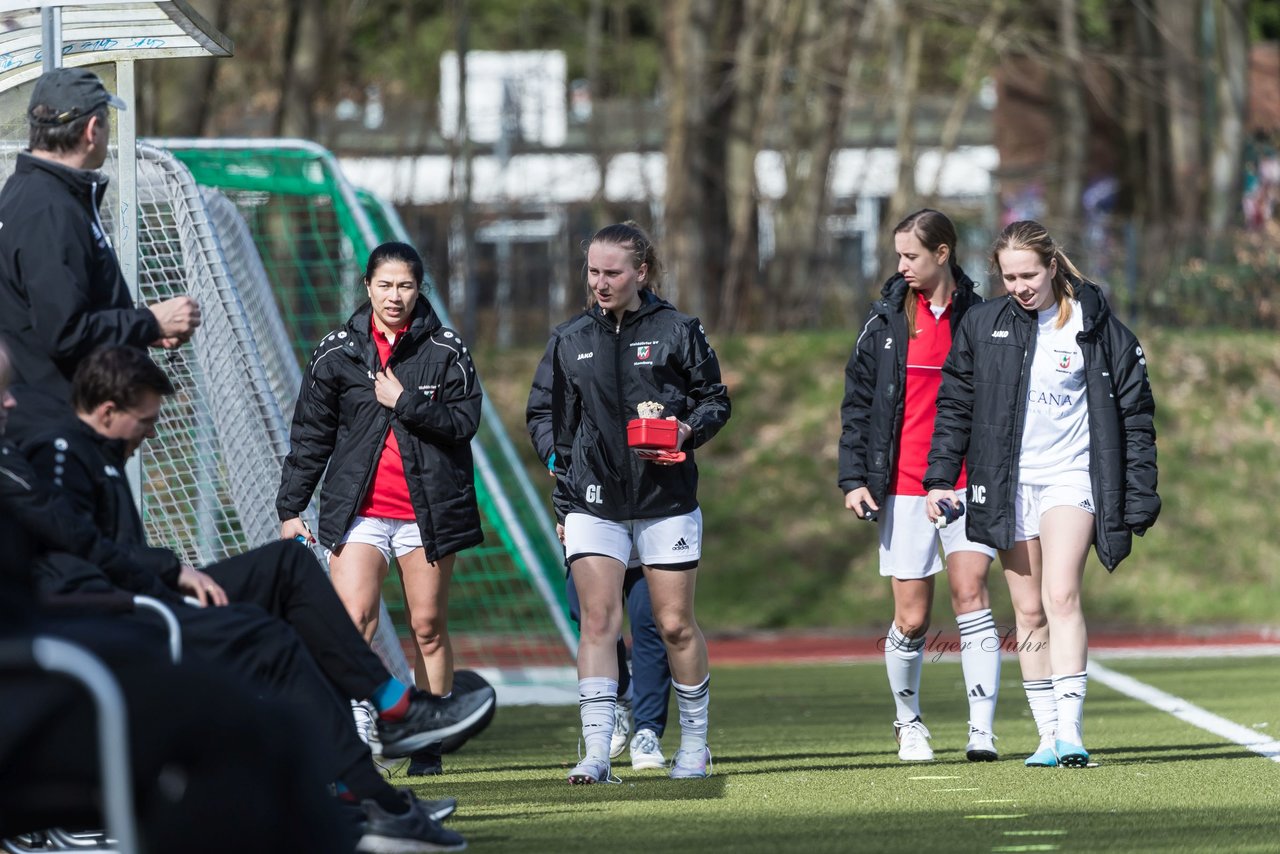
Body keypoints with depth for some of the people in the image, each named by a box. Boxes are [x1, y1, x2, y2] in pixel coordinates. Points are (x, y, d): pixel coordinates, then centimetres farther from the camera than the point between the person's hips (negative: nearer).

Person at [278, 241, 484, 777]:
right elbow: (309, 435, 8)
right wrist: (290, 507, 5)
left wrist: (404, 402, -14)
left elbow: (464, 421, -6)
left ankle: (429, 742, 17)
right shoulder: (338, 352, 4)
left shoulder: (446, 351, 3)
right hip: (358, 508, 0)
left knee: (428, 628, 7)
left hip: (429, 508, 0)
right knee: (352, 621, -16)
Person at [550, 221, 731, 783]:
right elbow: (563, 426, 16)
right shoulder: (573, 341, 10)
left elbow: (716, 400, 5)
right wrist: (563, 500, 14)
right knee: (598, 620, -10)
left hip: (665, 498, -2)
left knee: (675, 624, 3)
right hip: (594, 501, 2)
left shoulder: (677, 331, 0)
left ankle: (694, 742, 21)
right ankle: (596, 752, -14)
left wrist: (688, 430, -15)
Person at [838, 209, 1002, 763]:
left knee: (970, 593, -16)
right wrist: (853, 477, 0)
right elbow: (858, 401, 8)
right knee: (911, 619, 2)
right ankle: (908, 722, 24)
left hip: (967, 481, -1)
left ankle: (982, 727, -17)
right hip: (904, 484, 1)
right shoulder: (887, 319, 6)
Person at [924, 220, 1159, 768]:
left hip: (1071, 476, -3)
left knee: (1061, 597, -20)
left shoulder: (1096, 326, -3)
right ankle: (1048, 736, 9)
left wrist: (1140, 495, 0)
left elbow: (1135, 413, 2)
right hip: (1007, 483, 3)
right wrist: (940, 477, 2)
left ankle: (1070, 731, -26)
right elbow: (954, 404, 10)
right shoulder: (983, 326, 3)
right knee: (1029, 612, 4)